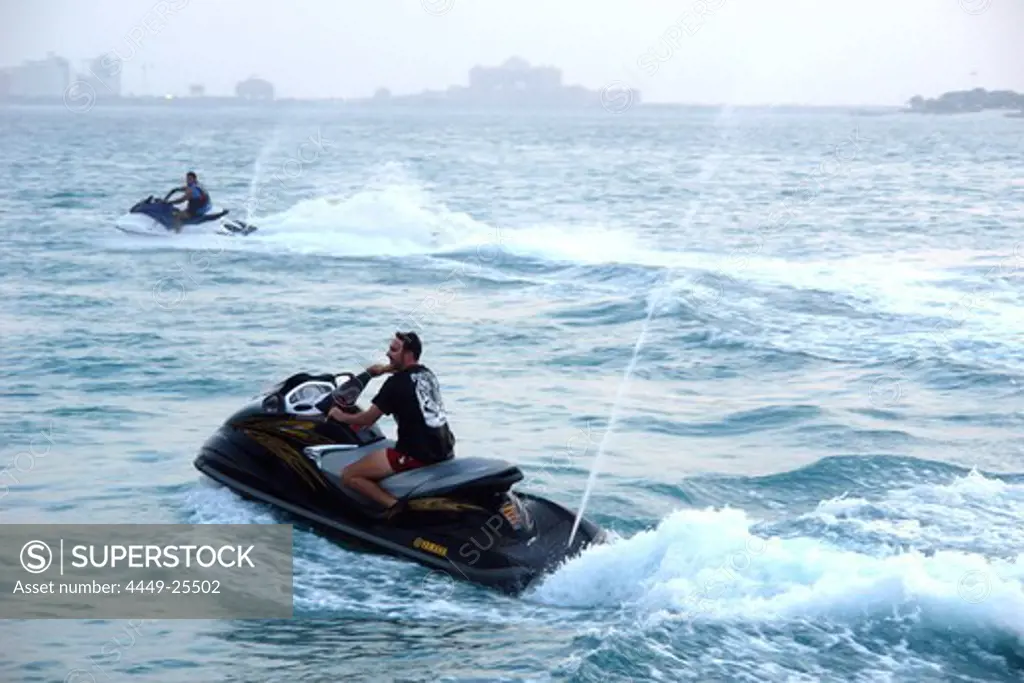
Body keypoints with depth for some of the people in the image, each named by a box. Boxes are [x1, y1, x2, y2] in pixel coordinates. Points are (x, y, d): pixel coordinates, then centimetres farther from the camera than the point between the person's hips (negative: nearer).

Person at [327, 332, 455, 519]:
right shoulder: (426, 373, 11)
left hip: (417, 453, -8)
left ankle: (392, 503, -19)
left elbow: (368, 419, -7)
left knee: (348, 475, -4)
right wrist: (385, 368, 42)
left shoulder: (397, 382, -13)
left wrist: (341, 416, 9)